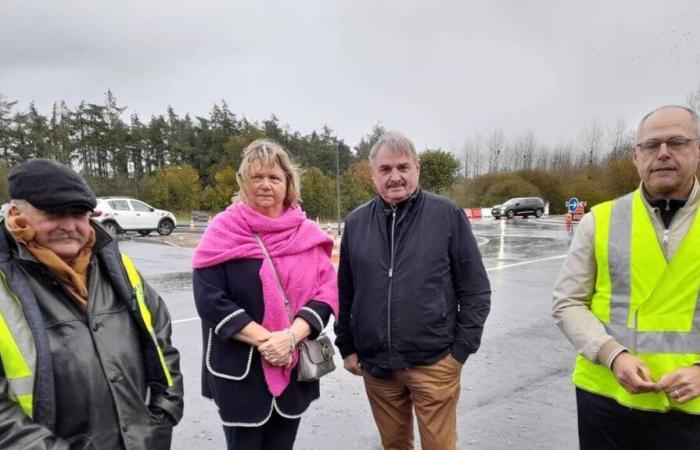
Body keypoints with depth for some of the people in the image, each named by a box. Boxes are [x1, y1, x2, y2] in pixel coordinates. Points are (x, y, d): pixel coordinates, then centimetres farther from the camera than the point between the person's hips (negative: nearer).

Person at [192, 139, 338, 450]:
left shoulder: (307, 233, 1)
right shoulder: (223, 232, -6)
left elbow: (326, 293, -4)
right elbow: (210, 300, -13)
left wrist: (291, 336, -18)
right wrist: (263, 339, -18)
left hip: (295, 368, 3)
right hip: (240, 371, -3)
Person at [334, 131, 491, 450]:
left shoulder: (448, 215, -6)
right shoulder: (356, 222, 3)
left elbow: (476, 290, -3)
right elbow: (345, 293, 10)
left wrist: (461, 349, -5)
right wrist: (347, 347, 9)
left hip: (435, 363, -2)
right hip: (375, 365, 3)